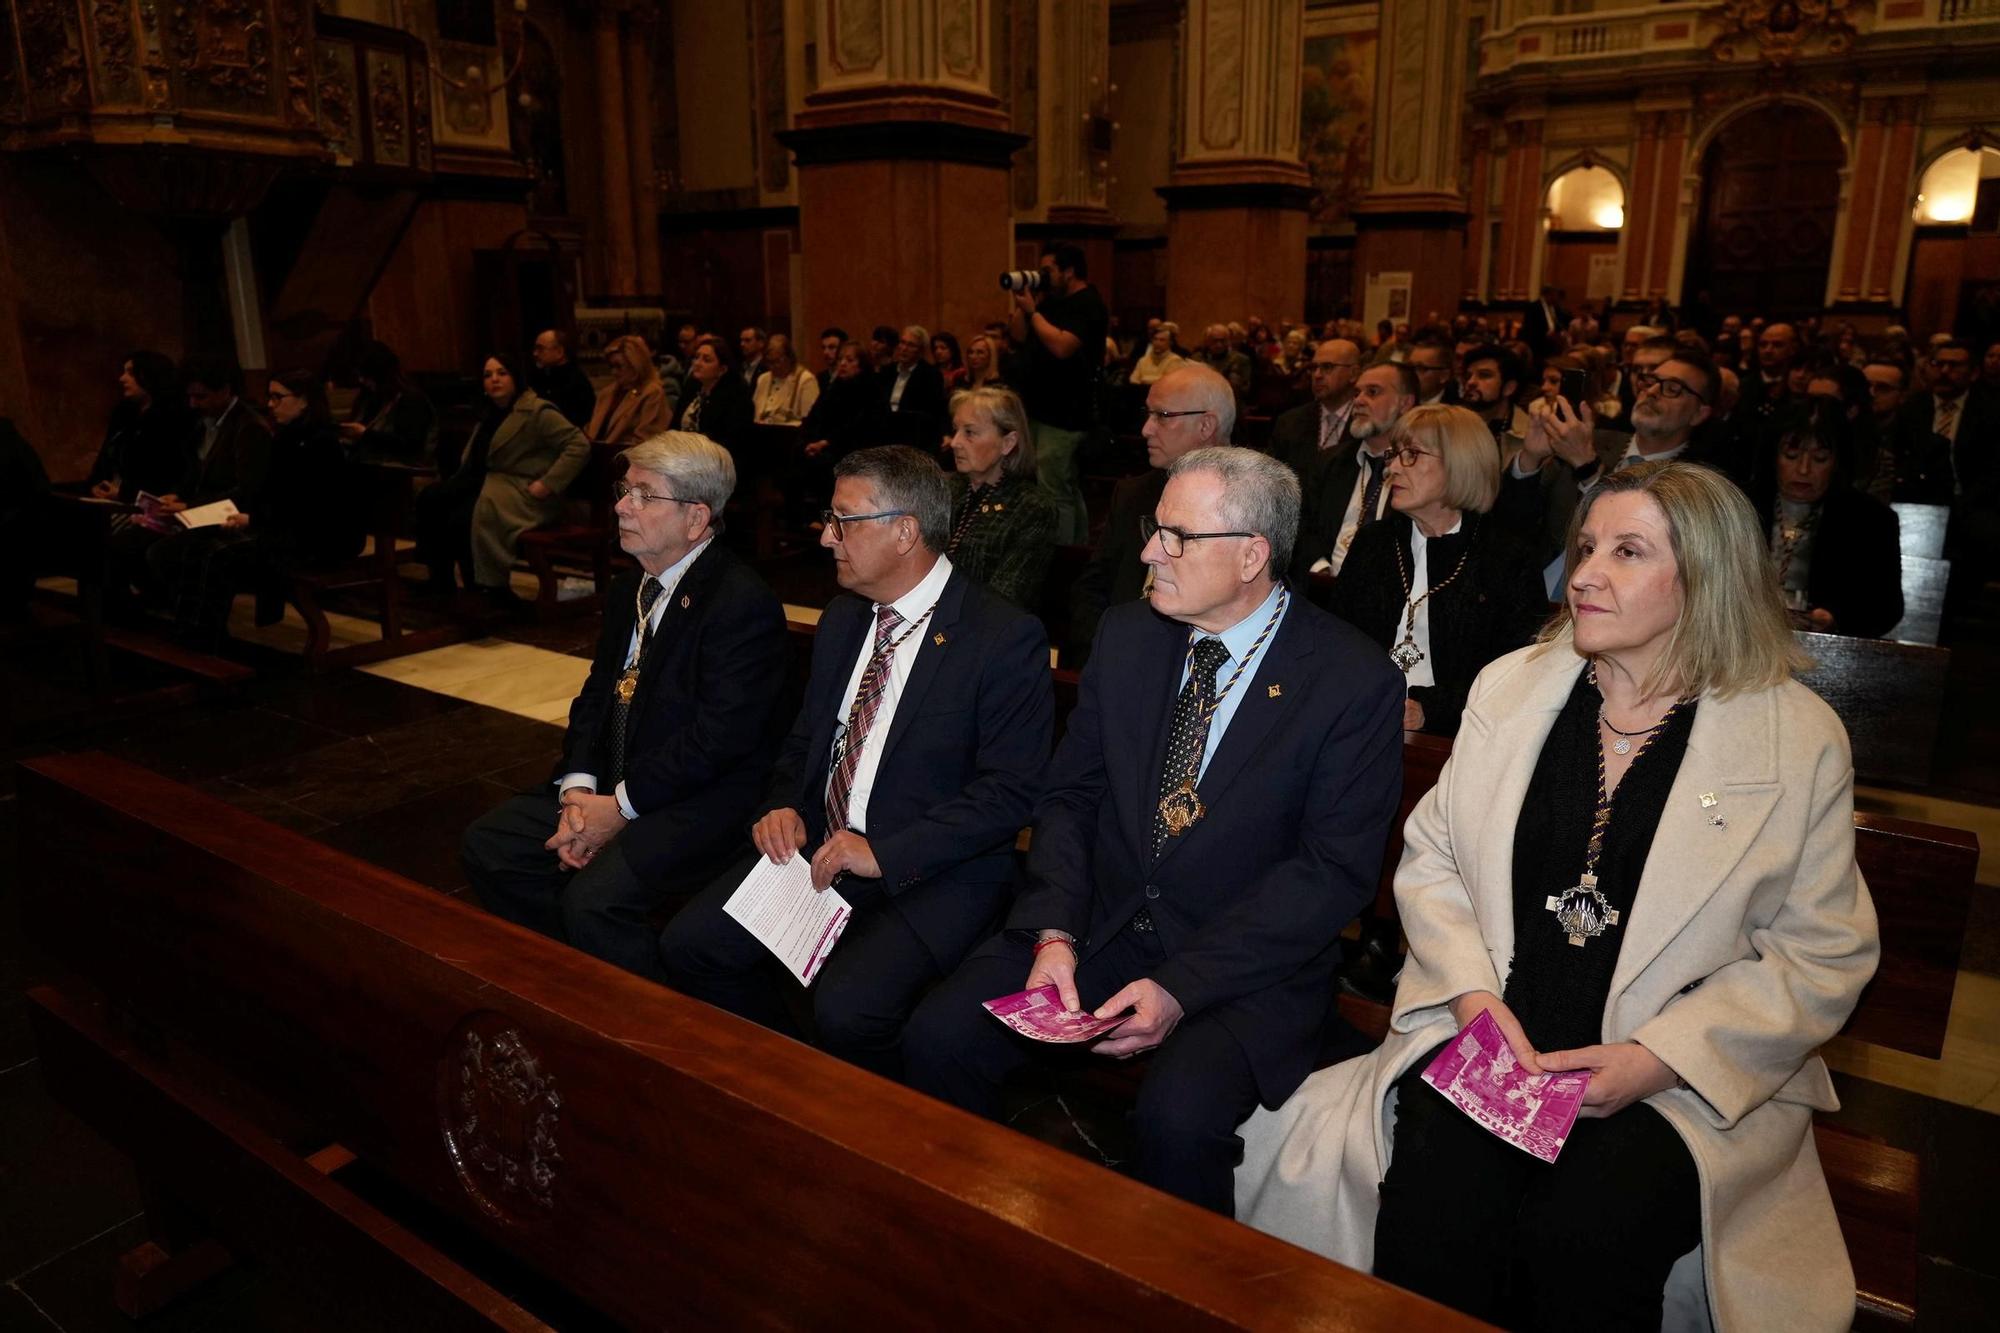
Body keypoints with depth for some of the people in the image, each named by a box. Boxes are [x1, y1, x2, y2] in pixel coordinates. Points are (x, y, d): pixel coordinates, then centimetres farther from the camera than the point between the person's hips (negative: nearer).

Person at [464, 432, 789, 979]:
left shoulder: (743, 602, -17)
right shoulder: (629, 590, 12)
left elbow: (718, 735, -22)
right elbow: (595, 696, 12)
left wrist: (620, 808, -18)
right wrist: (578, 790, -5)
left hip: (704, 800, -9)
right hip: (608, 787, 9)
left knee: (595, 898, -27)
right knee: (487, 845, 1)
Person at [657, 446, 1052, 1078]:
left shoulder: (1007, 638, -13)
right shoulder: (841, 619, 11)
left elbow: (1010, 790, -16)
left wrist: (885, 853, -21)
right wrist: (784, 806, -2)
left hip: (934, 870, -7)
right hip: (818, 847, 7)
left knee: (847, 1008, -28)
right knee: (688, 945, -8)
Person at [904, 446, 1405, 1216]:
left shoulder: (1354, 682, -10)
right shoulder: (1125, 639, 5)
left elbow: (1335, 870, -13)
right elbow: (1070, 797, 7)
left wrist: (1181, 987, -20)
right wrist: (1054, 934, -10)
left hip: (1249, 964, -4)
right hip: (1098, 926, 5)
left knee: (1180, 1112, -31)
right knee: (939, 1037, -14)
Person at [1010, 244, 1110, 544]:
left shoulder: (1087, 304, -11)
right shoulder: (1052, 302, 18)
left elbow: (1062, 346, -25)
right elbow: (1017, 336, 16)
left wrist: (1032, 311, -17)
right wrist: (1023, 305, 2)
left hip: (1063, 416, -10)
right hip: (1043, 410, 10)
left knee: (1055, 494, -12)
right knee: (1069, 492, 16)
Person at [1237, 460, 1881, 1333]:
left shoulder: (1800, 737, -1)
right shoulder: (1509, 687, 8)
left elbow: (1823, 956, 0)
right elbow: (1429, 856, 10)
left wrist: (1656, 1060, -12)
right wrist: (1473, 994, -7)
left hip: (1683, 1076, -1)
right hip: (1487, 1033, 2)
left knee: (1581, 1232, -28)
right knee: (1437, 1200, -25)